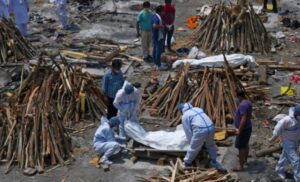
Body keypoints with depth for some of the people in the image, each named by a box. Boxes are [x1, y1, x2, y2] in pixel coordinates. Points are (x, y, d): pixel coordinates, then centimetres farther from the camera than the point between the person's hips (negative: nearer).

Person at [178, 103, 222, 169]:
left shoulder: (185, 116, 11)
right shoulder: (198, 109, 28)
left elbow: (188, 131, 10)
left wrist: (191, 142, 22)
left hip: (200, 130, -5)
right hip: (211, 127, 5)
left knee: (193, 148, 12)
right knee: (211, 145, 29)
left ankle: (186, 163, 28)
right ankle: (214, 162, 40)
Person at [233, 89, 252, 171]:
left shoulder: (243, 105, -26)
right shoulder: (248, 102, 6)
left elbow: (244, 118, -30)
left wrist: (239, 130, -27)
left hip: (243, 129, -10)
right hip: (248, 127, 10)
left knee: (241, 147, -4)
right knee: (245, 144, 24)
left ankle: (241, 166, 1)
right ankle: (245, 159, 40)